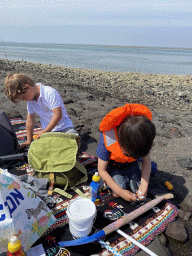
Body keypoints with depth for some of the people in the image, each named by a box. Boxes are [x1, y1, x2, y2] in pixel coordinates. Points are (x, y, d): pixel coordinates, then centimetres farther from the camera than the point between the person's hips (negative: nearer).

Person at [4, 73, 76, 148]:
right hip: (48, 132, 6)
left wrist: (44, 132, -16)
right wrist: (29, 141, 17)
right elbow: (30, 118, 17)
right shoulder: (30, 99, 9)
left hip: (64, 127, -5)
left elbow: (58, 115, -19)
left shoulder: (50, 93, -15)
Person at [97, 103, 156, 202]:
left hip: (131, 164, 3)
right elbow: (102, 170, -26)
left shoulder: (142, 136, -28)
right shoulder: (107, 139, -37)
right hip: (112, 166, -2)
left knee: (139, 190, -11)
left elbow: (146, 161, -12)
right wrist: (120, 192, -27)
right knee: (117, 194, -18)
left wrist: (144, 184, -23)